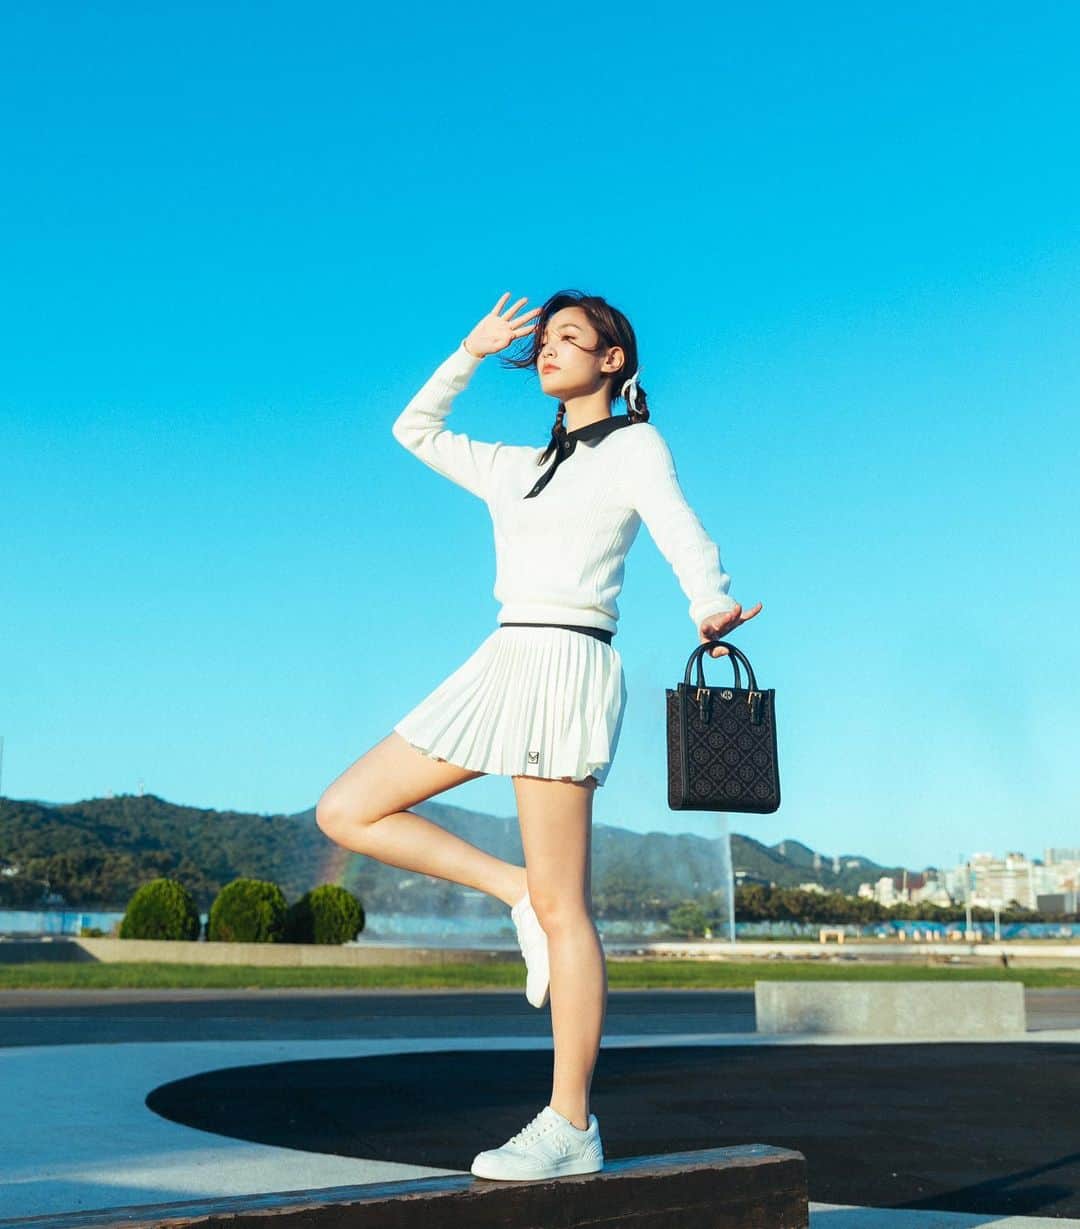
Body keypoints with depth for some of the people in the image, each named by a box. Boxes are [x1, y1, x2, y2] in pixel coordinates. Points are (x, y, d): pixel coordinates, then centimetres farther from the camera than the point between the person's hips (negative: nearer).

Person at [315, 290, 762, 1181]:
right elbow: (415, 431, 35)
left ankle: (570, 1128, 1)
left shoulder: (634, 445, 4)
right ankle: (518, 891, 6)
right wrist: (473, 354, 25)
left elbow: (689, 544, -14)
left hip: (566, 666, -8)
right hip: (503, 665, 8)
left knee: (562, 907, -7)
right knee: (346, 813, 2)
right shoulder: (520, 469, 23)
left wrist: (712, 611, -34)